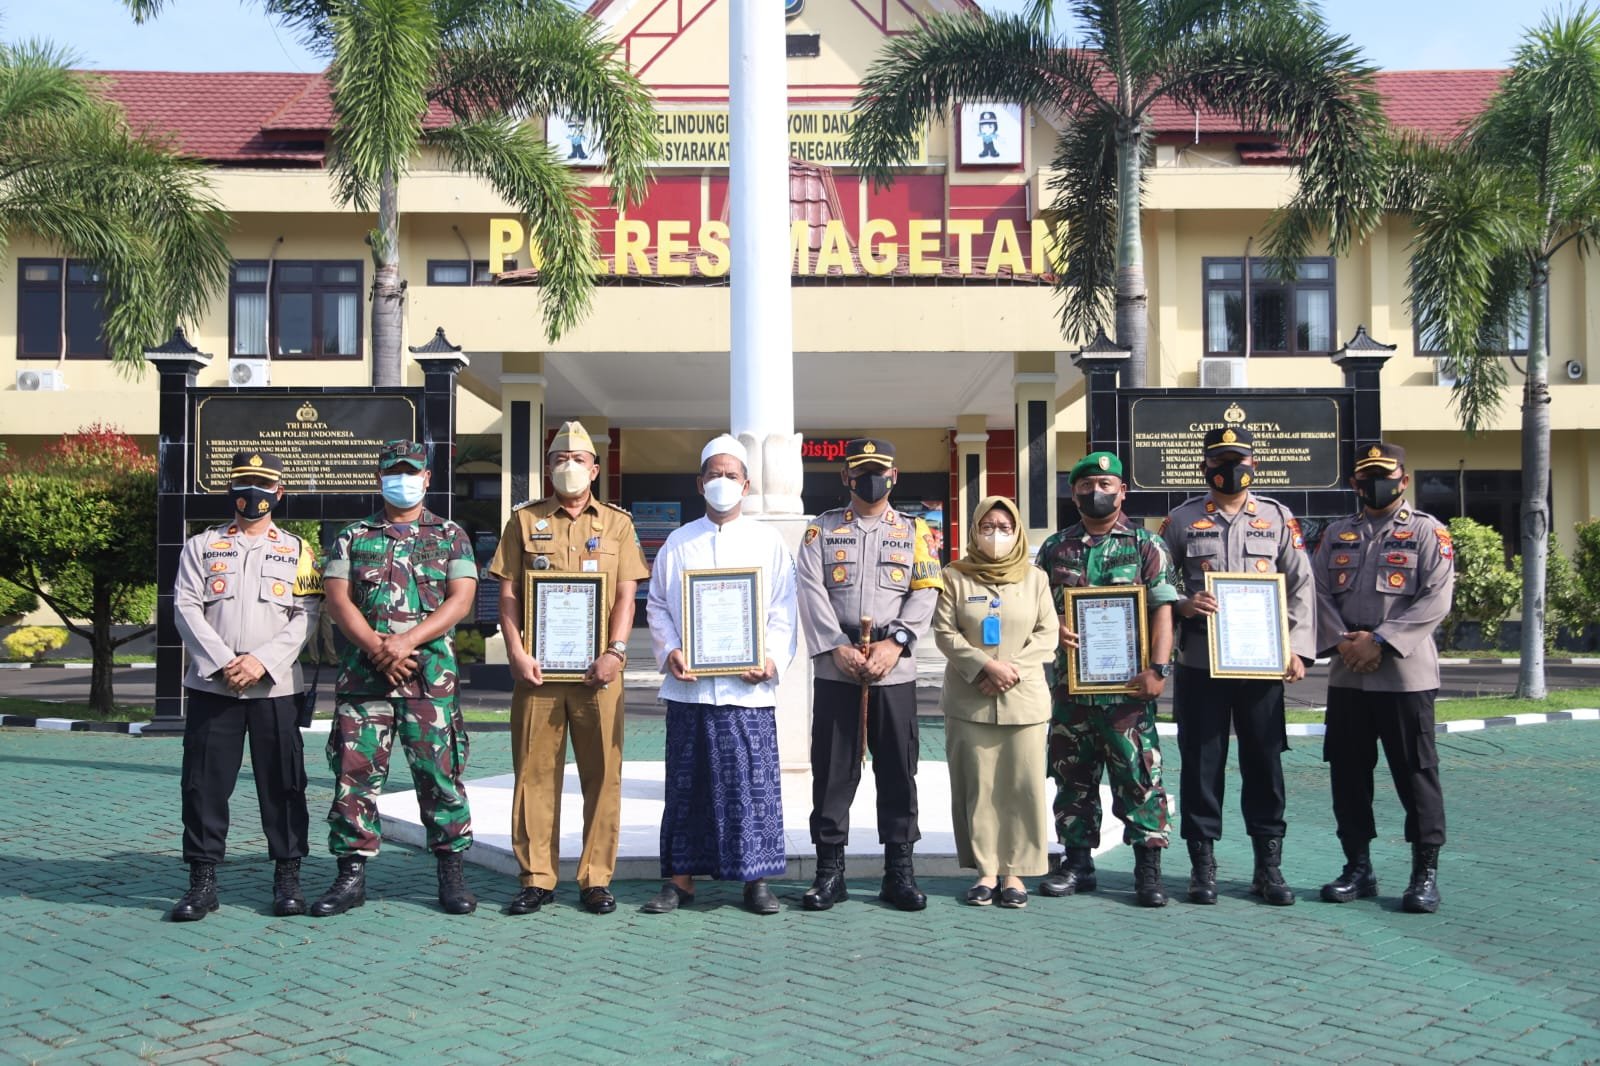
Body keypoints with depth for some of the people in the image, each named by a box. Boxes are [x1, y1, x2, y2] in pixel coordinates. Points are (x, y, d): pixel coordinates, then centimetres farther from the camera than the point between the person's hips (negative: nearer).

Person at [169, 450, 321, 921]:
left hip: (275, 687, 0)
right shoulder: (201, 546, 11)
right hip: (212, 684, 1)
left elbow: (306, 616, 0)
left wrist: (263, 661, -13)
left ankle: (287, 877, 13)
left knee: (282, 784, 3)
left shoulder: (297, 551, 9)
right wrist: (223, 662, -12)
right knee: (205, 783, 1)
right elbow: (186, 608, 0)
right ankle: (203, 881, 11)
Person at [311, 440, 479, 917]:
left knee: (439, 771, -1)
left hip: (430, 673, -1)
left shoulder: (451, 536, 11)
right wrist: (376, 647, -12)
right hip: (362, 674, 2)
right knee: (355, 771, 0)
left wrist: (409, 641, -13)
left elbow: (460, 600, 0)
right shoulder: (353, 537, 14)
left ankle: (451, 873, 10)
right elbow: (337, 598, 3)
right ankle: (352, 874, 10)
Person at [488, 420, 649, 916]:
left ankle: (595, 879, 10)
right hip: (537, 668, 0)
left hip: (597, 670, 0)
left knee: (602, 774, 1)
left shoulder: (617, 522, 11)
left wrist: (614, 652, -10)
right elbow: (508, 592, 6)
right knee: (535, 772, 3)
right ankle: (536, 879, 12)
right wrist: (516, 653, -6)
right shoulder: (525, 520, 11)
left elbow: (626, 594, 4)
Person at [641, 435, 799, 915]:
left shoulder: (768, 542, 8)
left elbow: (783, 610, 5)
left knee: (753, 782, 0)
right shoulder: (678, 543, 12)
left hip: (748, 687, -1)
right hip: (689, 686, 1)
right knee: (686, 783, 6)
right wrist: (669, 651, -5)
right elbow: (657, 605, 11)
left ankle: (756, 879, 10)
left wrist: (773, 659, -10)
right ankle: (681, 876, 15)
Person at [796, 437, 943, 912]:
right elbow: (811, 592, -3)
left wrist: (894, 643, -13)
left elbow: (926, 593, 1)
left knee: (898, 771, 5)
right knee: (832, 771, 3)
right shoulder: (822, 529, 9)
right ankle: (829, 870, 12)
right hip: (834, 671, 0)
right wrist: (837, 648, -14)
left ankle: (899, 871, 15)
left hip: (895, 672, 1)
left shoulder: (915, 531, 10)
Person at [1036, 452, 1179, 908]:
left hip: (1128, 686, -3)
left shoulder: (1147, 545, 3)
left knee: (1139, 776, -3)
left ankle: (1148, 867, 6)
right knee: (1072, 776, 9)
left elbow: (1162, 612, -2)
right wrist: (1053, 628, -6)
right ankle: (1078, 861, 21)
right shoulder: (1055, 547, 12)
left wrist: (1158, 668, -13)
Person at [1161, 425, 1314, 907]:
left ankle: (1268, 866, 17)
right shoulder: (1182, 520, 5)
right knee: (1201, 763, 3)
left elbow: (1301, 588, 6)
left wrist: (1297, 648, -3)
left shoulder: (1278, 518, 8)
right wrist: (1181, 605, -14)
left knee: (1264, 762, 6)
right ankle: (1203, 864, 13)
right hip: (1199, 663, -1)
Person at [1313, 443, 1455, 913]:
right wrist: (1342, 642, -9)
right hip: (1346, 676, 4)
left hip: (1405, 674, -4)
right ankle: (1358, 867, 19)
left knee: (1416, 773, 0)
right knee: (1348, 773, 8)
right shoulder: (1337, 535, 14)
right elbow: (1319, 592, 7)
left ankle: (1425, 873, 10)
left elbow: (1436, 600, -9)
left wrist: (1380, 641, -16)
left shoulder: (1428, 532, 1)